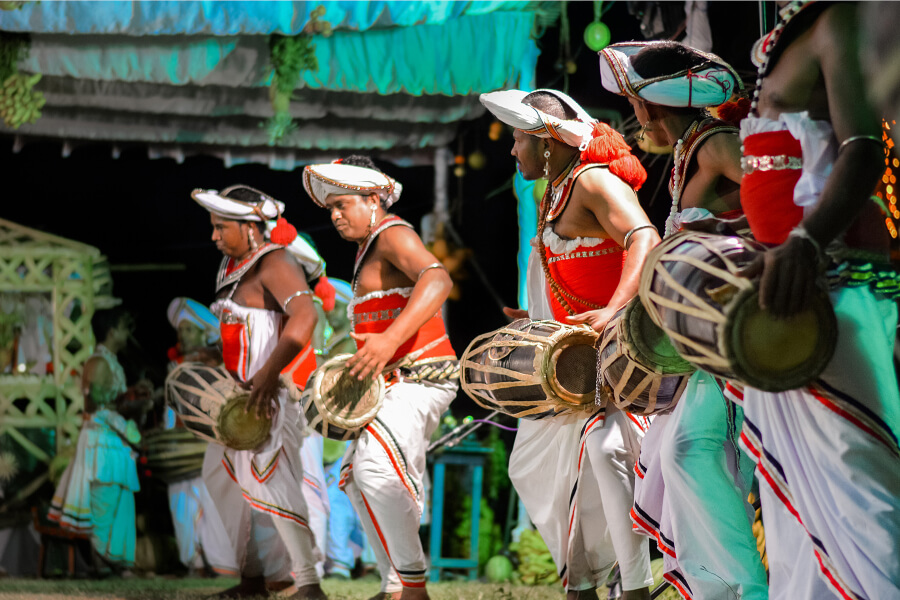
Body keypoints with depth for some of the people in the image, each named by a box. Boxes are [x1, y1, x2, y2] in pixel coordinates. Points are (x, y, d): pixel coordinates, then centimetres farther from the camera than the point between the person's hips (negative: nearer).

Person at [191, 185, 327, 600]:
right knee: (219, 473, 15)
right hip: (242, 387, 11)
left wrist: (267, 377, -38)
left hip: (275, 388, -11)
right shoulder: (234, 264, 13)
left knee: (268, 477, -19)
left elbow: (304, 317, -31)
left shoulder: (275, 263, -15)